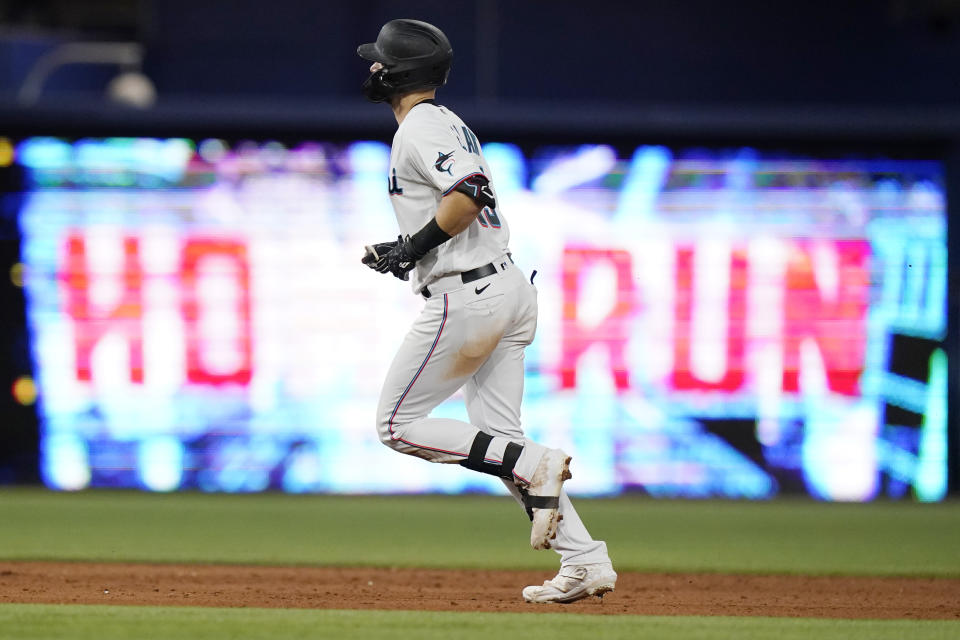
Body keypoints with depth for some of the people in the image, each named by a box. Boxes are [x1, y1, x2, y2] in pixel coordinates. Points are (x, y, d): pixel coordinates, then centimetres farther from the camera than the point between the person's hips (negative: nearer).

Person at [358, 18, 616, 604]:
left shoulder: (420, 127, -10)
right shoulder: (451, 125, 21)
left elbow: (468, 192, -26)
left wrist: (413, 247, -16)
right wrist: (407, 250, 17)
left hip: (465, 297, -10)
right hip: (509, 286, 10)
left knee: (398, 424, -1)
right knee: (499, 440, 9)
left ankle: (534, 466, -14)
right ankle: (585, 562, 0)